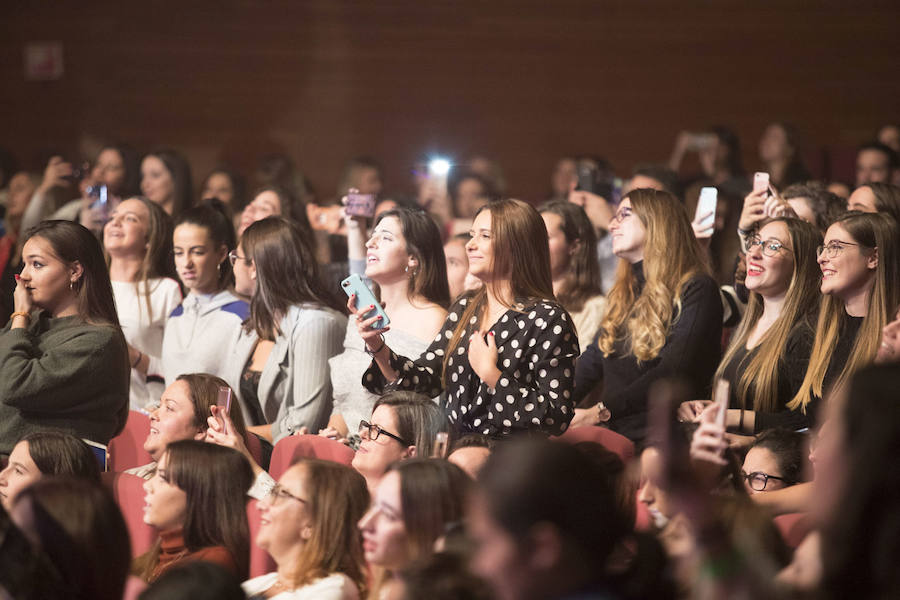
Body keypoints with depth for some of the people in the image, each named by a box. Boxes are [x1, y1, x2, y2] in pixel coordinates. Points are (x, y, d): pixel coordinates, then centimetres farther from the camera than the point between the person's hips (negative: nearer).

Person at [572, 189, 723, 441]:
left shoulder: (696, 290, -3)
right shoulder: (625, 293, 24)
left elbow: (674, 372, -16)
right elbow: (592, 362, 19)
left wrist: (602, 410, -21)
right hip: (615, 434, 7)